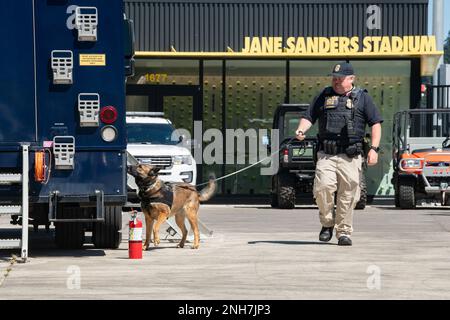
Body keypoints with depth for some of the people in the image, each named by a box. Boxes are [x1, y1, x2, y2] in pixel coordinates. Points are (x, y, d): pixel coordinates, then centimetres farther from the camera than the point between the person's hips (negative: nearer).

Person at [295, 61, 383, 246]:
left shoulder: (362, 97, 10)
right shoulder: (324, 96, 17)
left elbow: (376, 123, 8)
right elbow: (309, 117, 15)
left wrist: (374, 149, -3)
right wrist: (301, 130, -7)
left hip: (350, 156, -1)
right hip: (326, 155, 1)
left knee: (348, 195, -4)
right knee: (323, 186, -18)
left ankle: (344, 232, 8)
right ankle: (327, 223, 3)